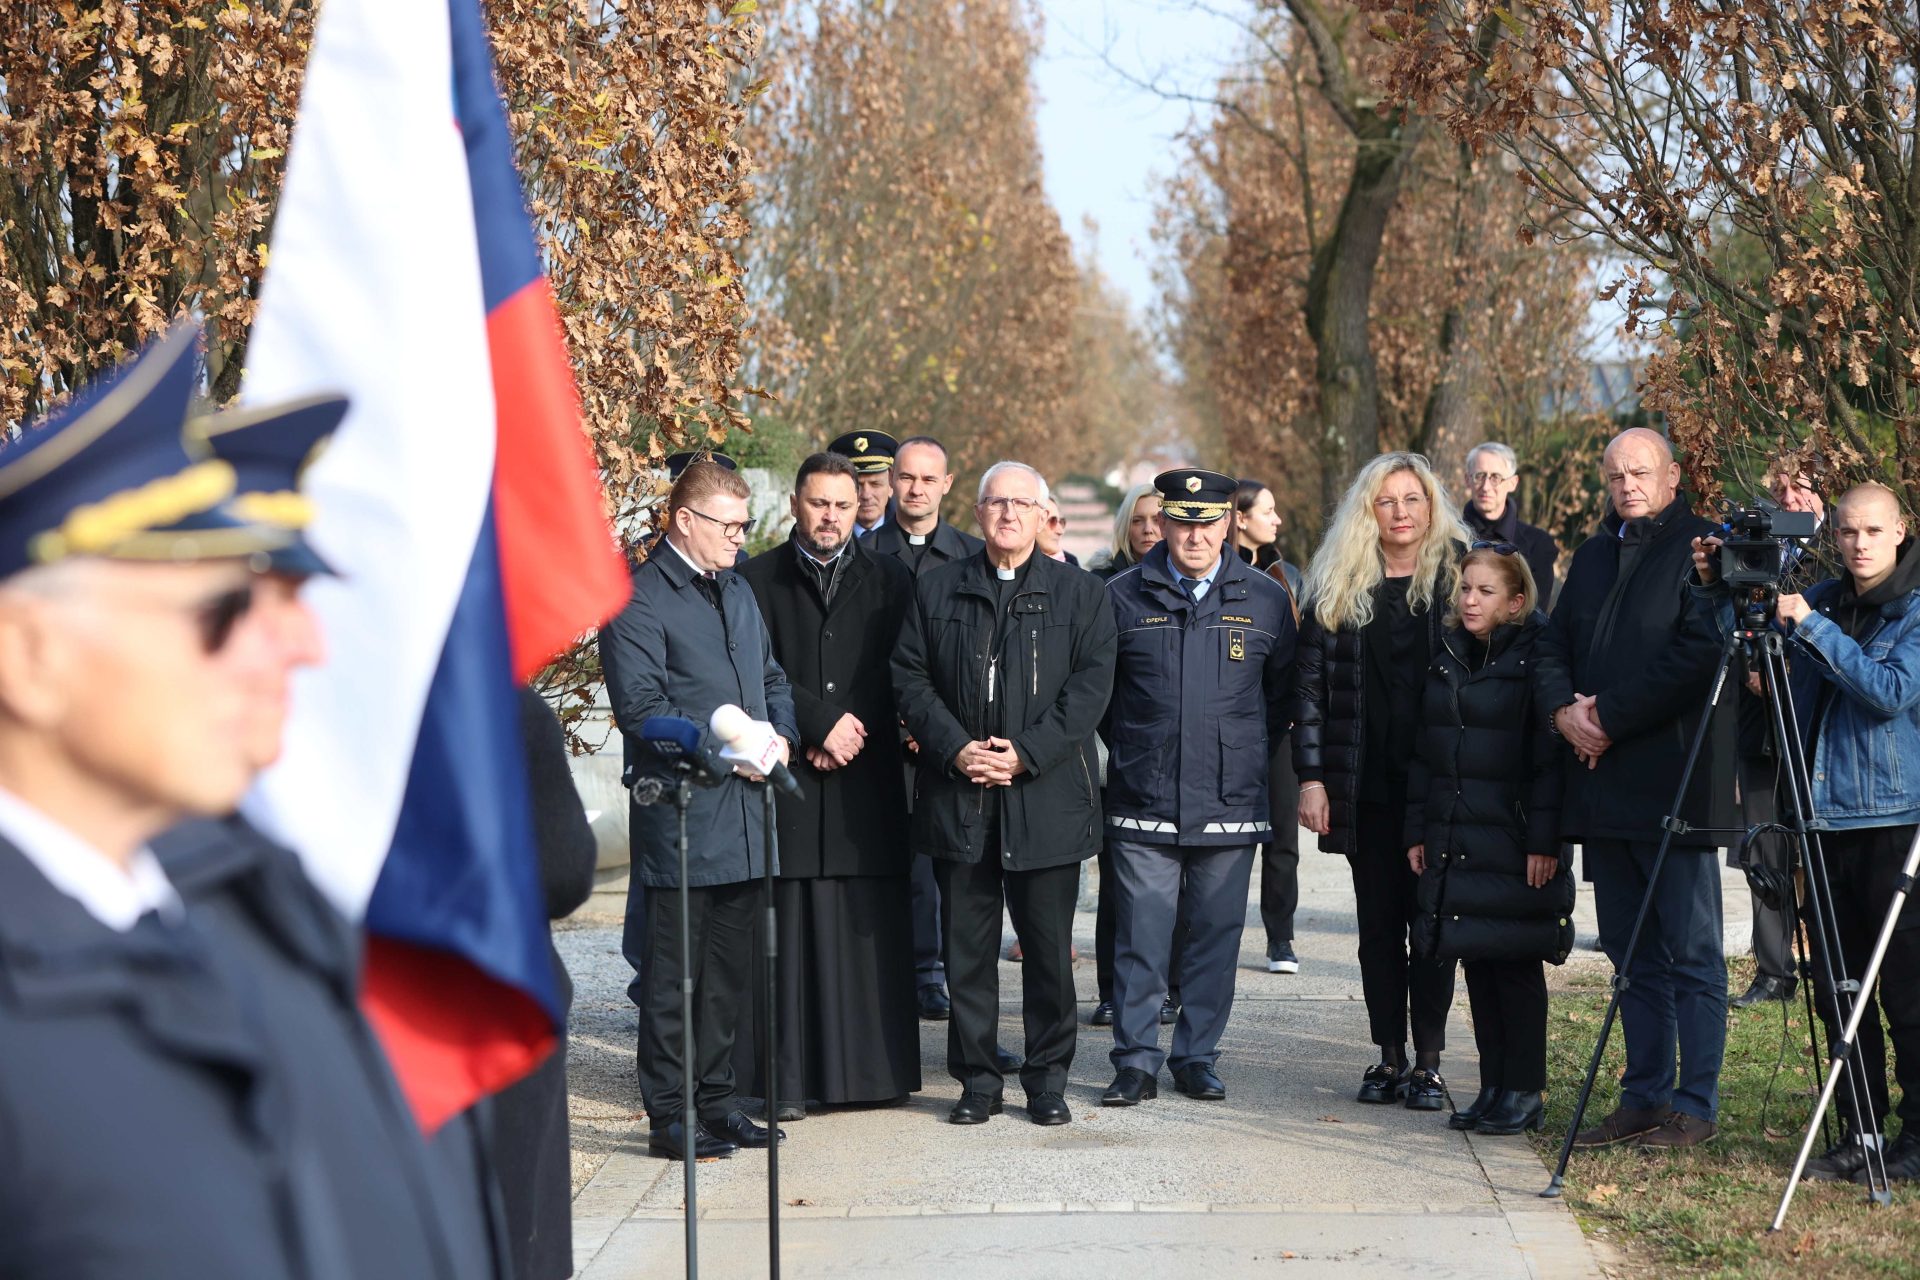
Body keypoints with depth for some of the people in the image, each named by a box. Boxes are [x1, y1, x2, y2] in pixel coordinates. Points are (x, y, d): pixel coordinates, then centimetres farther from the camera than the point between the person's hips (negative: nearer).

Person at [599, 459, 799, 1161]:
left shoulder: (737, 590, 18)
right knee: (671, 974, -1)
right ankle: (669, 1116, 6)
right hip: (680, 816, -8)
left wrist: (780, 735, 3)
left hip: (744, 813, 8)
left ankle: (715, 1100, 23)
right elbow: (641, 707, -15)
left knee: (728, 970, 13)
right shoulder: (637, 600, -8)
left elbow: (771, 678, 24)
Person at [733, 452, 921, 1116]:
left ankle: (873, 1068, 9)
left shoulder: (889, 580, 12)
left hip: (868, 782, 2)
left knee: (870, 927, 1)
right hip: (787, 779, -2)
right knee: (791, 928, -3)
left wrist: (851, 736, -5)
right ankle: (788, 1078, 0)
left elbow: (900, 676, 7)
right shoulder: (757, 579, 6)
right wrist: (821, 725, -11)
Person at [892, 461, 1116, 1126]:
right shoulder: (938, 590, 10)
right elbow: (910, 677, 5)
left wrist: (1026, 753, -13)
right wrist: (955, 748, -9)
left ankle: (1048, 1078, 14)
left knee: (1049, 946, 3)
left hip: (1046, 794, -1)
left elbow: (1091, 686, -3)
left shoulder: (1081, 594, 6)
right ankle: (976, 1078, 13)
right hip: (958, 796, 1)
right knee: (967, 944, 4)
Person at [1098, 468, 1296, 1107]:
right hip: (1142, 806, -1)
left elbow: (1283, 693, 15)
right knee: (1140, 939, -2)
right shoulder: (1123, 597, 3)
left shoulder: (1265, 599, 6)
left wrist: (1243, 753, 13)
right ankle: (1136, 1064, 7)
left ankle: (1197, 1058, 17)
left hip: (1231, 806, 1)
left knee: (1215, 936, 6)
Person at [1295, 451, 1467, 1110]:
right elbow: (1311, 685, 5)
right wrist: (1311, 777, -2)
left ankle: (1429, 1062, 8)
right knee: (1378, 922, 7)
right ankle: (1390, 1056, 16)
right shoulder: (1336, 585, 6)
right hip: (1365, 783, 2)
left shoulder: (1461, 574, 2)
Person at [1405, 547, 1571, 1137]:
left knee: (1515, 963, -2)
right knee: (1476, 961, 8)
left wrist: (1543, 840, -17)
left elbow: (1551, 755, -12)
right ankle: (1493, 1087, 16)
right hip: (1453, 839, 6)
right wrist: (1417, 830, 11)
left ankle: (1524, 1091, 6)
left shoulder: (1534, 657, -8)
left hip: (1513, 840, -6)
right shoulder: (1446, 656, 12)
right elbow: (1424, 750, 15)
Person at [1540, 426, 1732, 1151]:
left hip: (1673, 783, -8)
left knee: (1691, 952, -2)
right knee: (1631, 955, 12)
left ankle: (1695, 1107, 2)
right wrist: (1564, 709, -3)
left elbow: (1697, 654, -16)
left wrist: (1609, 718, -14)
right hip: (1600, 782, 8)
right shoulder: (1594, 554, 18)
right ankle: (1645, 1098, 19)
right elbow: (1554, 646, 18)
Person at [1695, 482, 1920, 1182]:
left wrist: (1810, 627, -20)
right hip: (1826, 818, 6)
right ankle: (1861, 1133, 17)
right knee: (1838, 987, 9)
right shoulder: (1822, 599, 11)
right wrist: (1721, 591, -1)